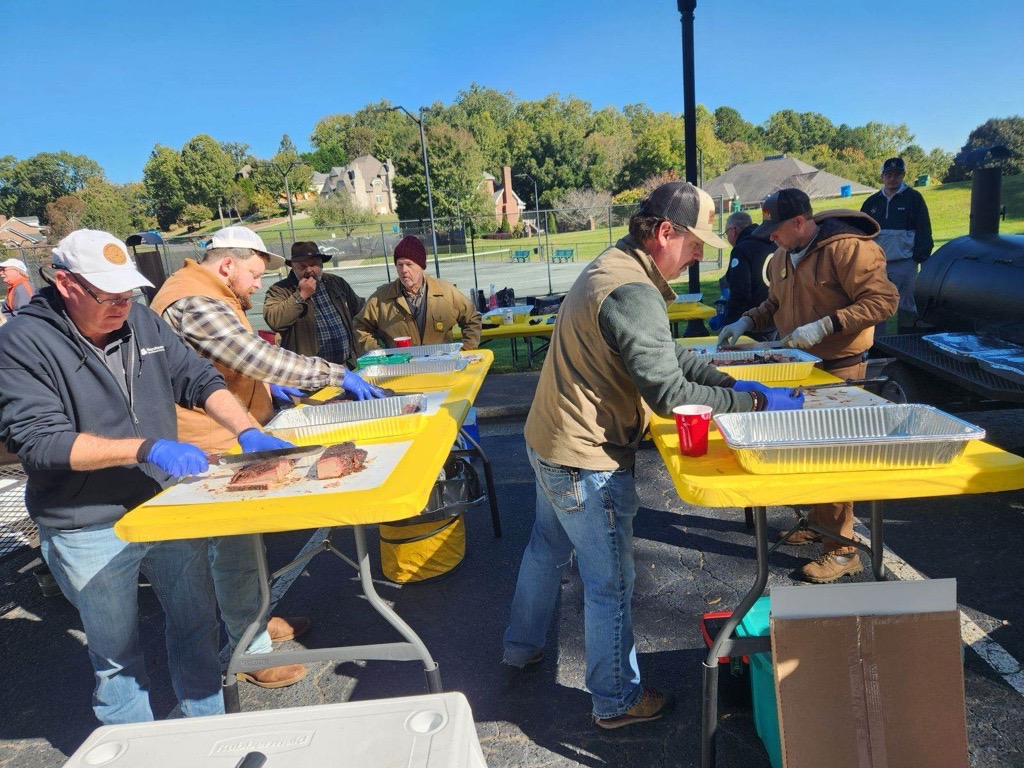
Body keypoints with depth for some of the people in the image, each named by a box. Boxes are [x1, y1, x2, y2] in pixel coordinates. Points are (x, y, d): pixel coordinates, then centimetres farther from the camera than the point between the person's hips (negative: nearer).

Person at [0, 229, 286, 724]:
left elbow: (199, 381, 3)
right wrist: (144, 448, -31)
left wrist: (247, 433, -14)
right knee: (115, 654, 17)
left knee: (197, 626, 17)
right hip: (90, 532, -4)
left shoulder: (141, 322, 0)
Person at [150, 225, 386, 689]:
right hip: (216, 447, -11)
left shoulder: (208, 298, 15)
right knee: (235, 549, 1)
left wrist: (266, 386, 13)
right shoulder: (195, 303, -22)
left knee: (237, 542, 21)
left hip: (229, 441, 11)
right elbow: (259, 357, -30)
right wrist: (337, 374, -25)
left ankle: (252, 619, 38)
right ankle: (251, 652, 15)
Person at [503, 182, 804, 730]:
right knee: (610, 582, 8)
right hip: (587, 459, -10)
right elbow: (668, 393, -28)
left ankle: (521, 646, 49)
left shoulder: (610, 267, 8)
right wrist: (754, 402, -19)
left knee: (547, 547, 27)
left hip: (548, 441, 11)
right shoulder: (632, 293, -26)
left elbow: (667, 353, 13)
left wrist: (728, 381, 4)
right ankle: (616, 700, 30)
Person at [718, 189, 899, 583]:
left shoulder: (848, 249, -16)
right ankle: (819, 522, 34)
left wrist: (825, 325, -27)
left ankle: (842, 550, 8)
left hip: (838, 368, -8)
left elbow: (883, 300, -20)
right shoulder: (782, 257, 10)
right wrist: (747, 321, 7)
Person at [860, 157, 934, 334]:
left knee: (907, 306, 4)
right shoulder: (872, 202, 12)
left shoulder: (913, 198, 2)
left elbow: (924, 230, 0)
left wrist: (922, 257, -7)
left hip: (905, 264, -3)